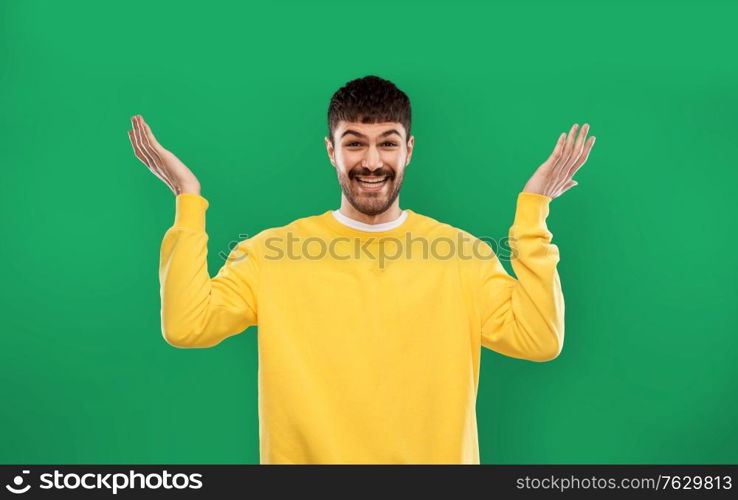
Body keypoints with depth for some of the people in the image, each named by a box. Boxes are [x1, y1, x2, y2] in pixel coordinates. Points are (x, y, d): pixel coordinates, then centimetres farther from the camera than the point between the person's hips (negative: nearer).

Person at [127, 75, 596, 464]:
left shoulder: (465, 253, -6)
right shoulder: (271, 250, -6)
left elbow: (539, 340, -15)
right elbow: (186, 326, -15)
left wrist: (531, 211, -16)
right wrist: (189, 201, -16)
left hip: (435, 454, 1)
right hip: (305, 454, 0)